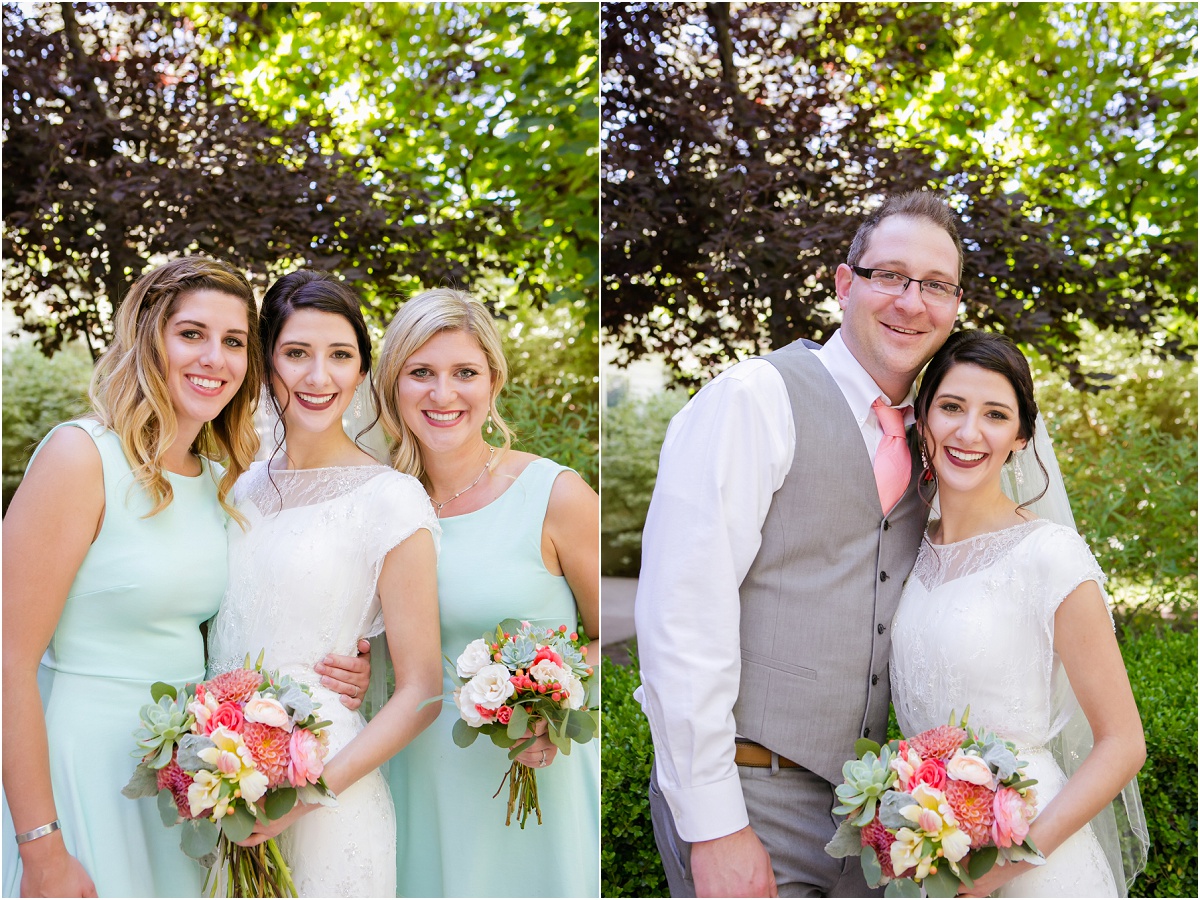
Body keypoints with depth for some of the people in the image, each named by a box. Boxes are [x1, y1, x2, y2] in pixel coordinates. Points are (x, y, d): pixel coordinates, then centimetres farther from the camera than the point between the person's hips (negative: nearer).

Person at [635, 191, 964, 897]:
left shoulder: (919, 436, 10)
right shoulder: (755, 399, -13)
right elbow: (681, 613, -19)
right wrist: (715, 828, -19)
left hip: (857, 803, 7)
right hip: (747, 793, -6)